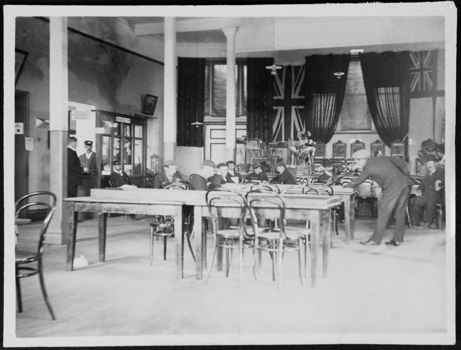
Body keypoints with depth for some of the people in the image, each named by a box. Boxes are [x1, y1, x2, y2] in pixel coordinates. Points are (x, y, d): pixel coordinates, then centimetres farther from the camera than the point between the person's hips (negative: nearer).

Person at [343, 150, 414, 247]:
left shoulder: (368, 167, 0)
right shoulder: (383, 158, 19)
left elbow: (356, 182, 8)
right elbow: (402, 163, 16)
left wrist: (343, 188, 23)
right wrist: (407, 177, 18)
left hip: (393, 187, -8)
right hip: (406, 184, 8)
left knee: (383, 213, 1)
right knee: (400, 212, 11)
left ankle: (375, 240, 6)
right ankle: (397, 240, 16)